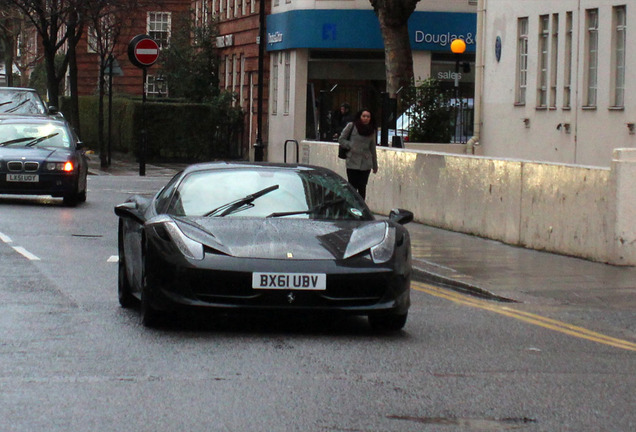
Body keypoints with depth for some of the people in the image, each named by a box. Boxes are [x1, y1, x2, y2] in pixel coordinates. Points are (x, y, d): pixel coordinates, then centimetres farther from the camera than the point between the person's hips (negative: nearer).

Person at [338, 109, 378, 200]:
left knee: (362, 188, 1)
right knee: (352, 187, -5)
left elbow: (372, 148, 17)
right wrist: (351, 146, -12)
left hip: (365, 163, 3)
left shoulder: (371, 131, 11)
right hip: (352, 163, -3)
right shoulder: (351, 126, 0)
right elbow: (341, 139, 4)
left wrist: (375, 165, 17)